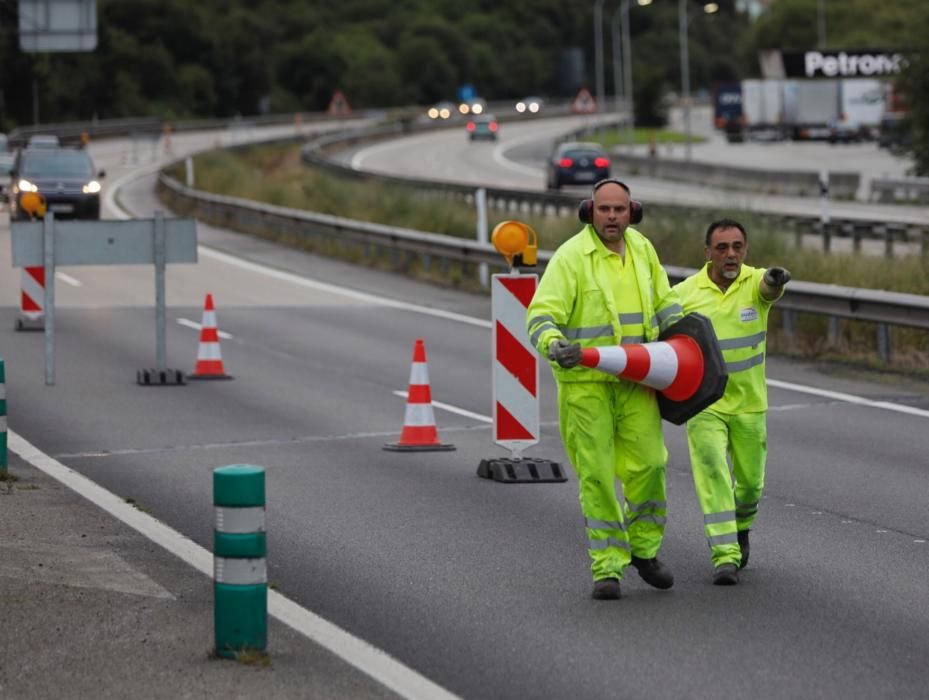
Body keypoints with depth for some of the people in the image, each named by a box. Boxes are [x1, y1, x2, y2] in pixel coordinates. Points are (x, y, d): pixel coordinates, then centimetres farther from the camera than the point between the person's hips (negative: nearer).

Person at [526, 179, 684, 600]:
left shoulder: (642, 249, 6)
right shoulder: (571, 256, -12)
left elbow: (663, 300, 22)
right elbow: (542, 316, -19)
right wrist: (555, 346, -39)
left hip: (635, 379, 4)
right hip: (584, 380, -4)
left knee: (647, 463, -3)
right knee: (596, 474, -4)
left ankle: (644, 550, 19)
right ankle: (607, 567, 4)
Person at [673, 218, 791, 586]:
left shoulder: (756, 282, -9)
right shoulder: (685, 293, -7)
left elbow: (769, 289, -33)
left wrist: (775, 279, -57)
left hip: (749, 404, 1)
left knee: (750, 480, 13)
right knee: (712, 474, -15)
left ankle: (740, 528, 44)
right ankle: (725, 557, -18)